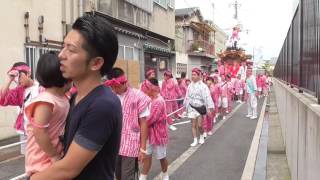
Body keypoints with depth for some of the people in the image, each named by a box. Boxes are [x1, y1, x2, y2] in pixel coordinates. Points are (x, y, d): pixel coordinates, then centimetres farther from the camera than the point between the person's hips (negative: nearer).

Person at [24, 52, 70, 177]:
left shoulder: (63, 98, 3)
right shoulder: (46, 101, -24)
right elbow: (39, 132, -28)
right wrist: (54, 156, -19)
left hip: (58, 156, 9)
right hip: (43, 163, -9)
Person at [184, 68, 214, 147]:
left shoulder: (203, 86, -12)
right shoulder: (190, 86, 2)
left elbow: (207, 97, -17)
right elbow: (187, 97, 9)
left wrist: (209, 108, -23)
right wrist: (186, 107, 13)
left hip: (200, 107, -4)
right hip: (192, 108, 4)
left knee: (199, 125, -1)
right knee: (193, 125, 6)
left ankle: (201, 136, 28)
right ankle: (195, 140, 18)